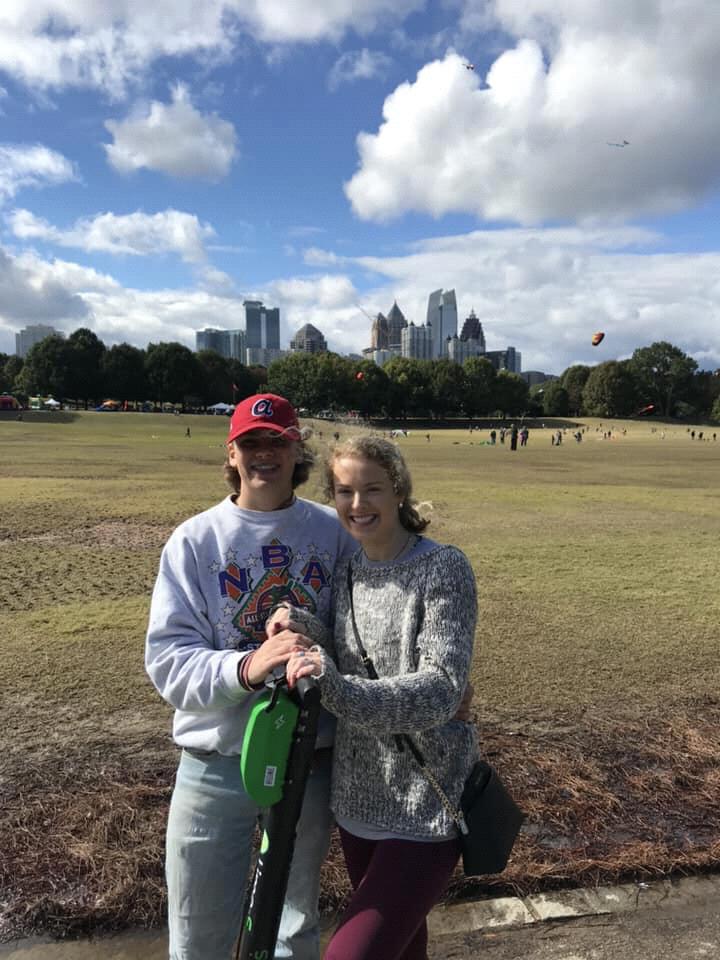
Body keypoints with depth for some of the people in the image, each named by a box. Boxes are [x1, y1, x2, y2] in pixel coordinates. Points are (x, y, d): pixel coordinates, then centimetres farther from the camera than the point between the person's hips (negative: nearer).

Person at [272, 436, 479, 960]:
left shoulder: (444, 568, -16)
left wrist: (342, 691, -38)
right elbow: (346, 671, 6)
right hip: (358, 799, 6)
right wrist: (308, 631, -15)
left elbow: (442, 689, -23)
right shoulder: (346, 572, 2)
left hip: (424, 808, -6)